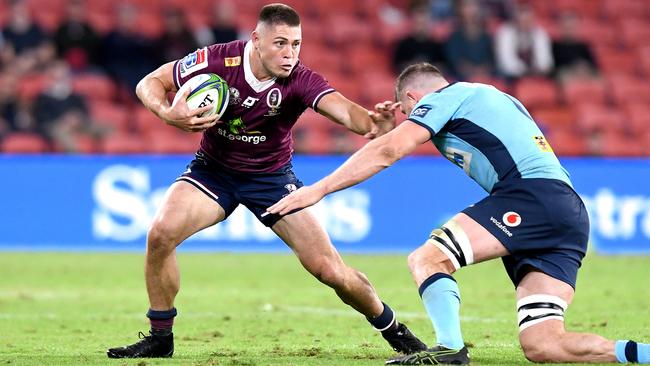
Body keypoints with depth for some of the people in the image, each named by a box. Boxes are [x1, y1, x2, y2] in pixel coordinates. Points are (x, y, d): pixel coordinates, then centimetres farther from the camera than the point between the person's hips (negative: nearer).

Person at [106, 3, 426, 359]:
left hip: (272, 177, -1)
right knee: (161, 233, -24)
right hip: (213, 169, 1)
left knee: (330, 270, -8)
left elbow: (344, 110, -41)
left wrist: (374, 125, -63)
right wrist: (167, 113, -33)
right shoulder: (218, 60, -22)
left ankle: (392, 330, 20)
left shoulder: (300, 81, -23)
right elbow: (149, 83, -11)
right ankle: (160, 337, -5)